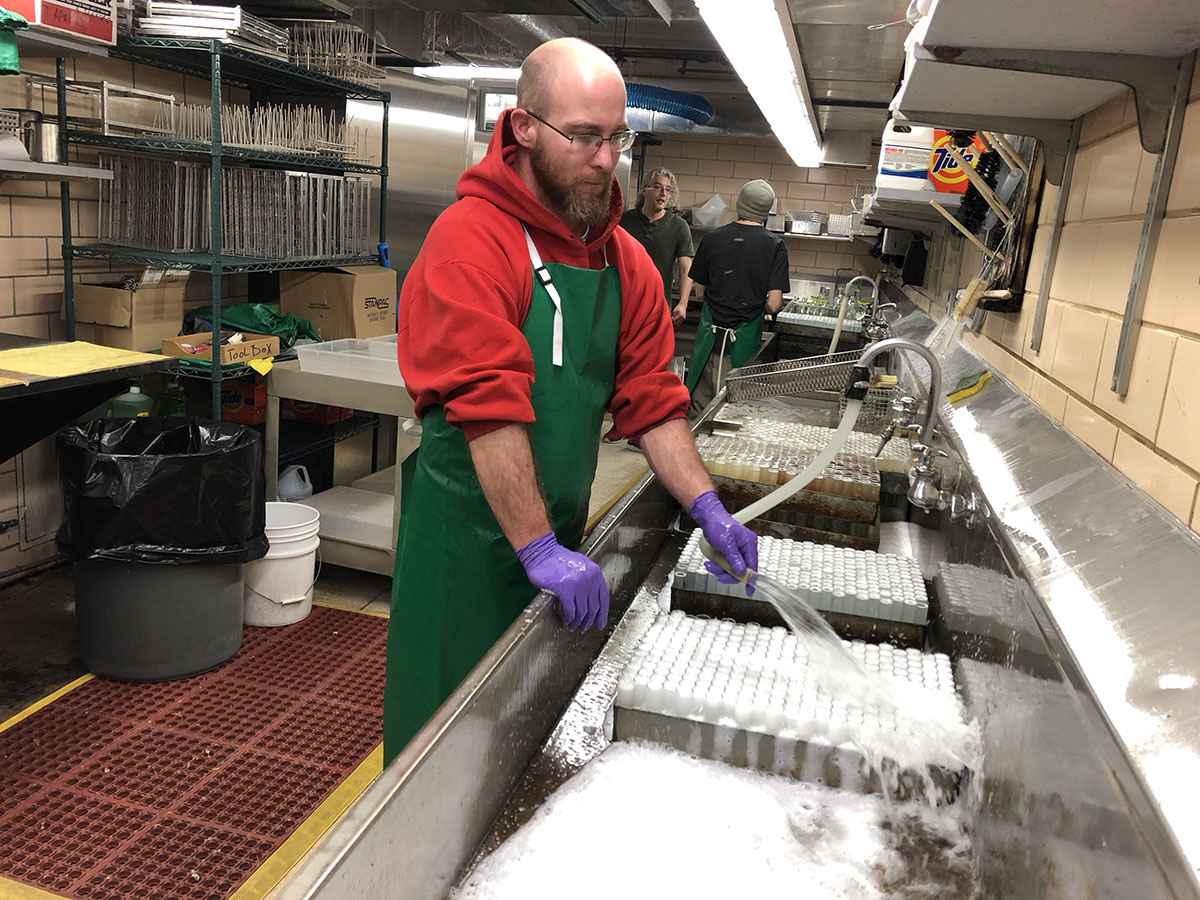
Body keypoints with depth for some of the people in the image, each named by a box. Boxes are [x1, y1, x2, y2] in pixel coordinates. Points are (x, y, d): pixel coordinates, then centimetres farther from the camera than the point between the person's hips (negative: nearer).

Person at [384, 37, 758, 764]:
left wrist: (708, 508, -4)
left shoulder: (624, 260, 5)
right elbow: (487, 406, -24)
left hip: (559, 536, 6)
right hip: (469, 533, -6)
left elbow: (651, 400, 5)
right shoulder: (472, 240, -17)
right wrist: (540, 549, -26)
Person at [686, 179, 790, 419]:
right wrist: (755, 305, 11)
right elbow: (774, 304, -11)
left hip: (709, 335, 2)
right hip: (744, 338, -2)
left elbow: (700, 292, 7)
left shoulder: (712, 238, 0)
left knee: (698, 408, 10)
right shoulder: (774, 246, -6)